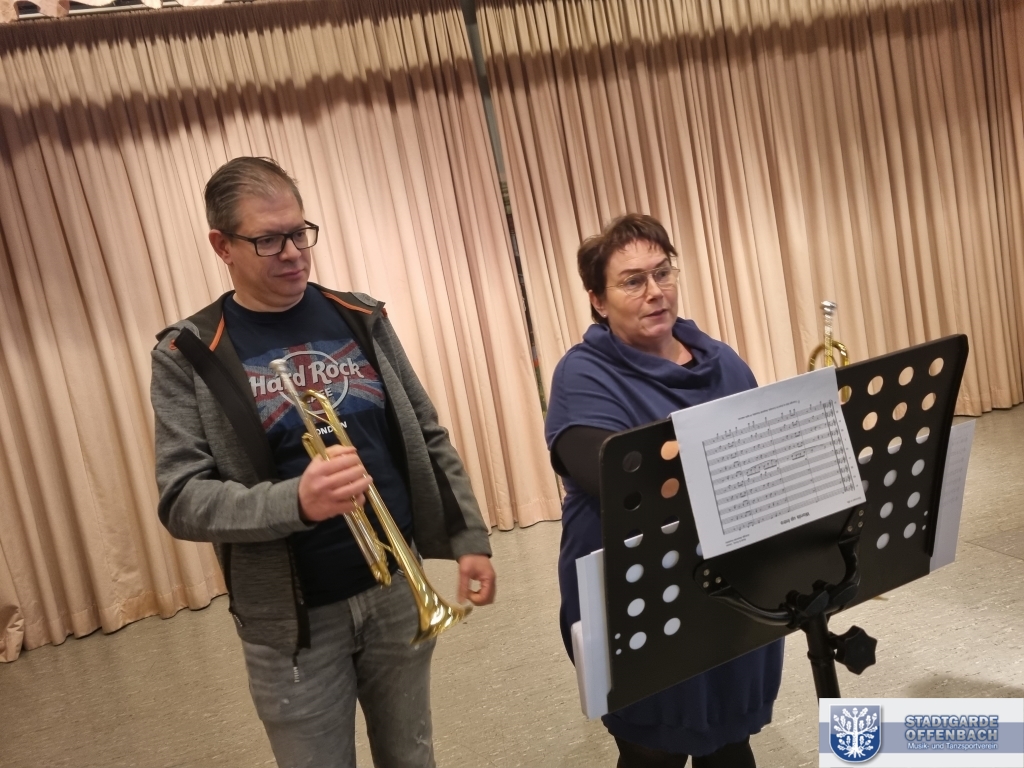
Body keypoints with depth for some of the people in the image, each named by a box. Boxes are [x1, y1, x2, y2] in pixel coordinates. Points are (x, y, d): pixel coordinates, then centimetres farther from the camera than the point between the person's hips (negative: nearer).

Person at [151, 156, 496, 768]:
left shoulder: (360, 318, 1)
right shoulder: (189, 356, -8)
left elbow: (429, 439, 5)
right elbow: (182, 501, -13)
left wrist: (470, 538, 1)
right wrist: (294, 501, -30)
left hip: (396, 588, 3)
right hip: (292, 620, -2)